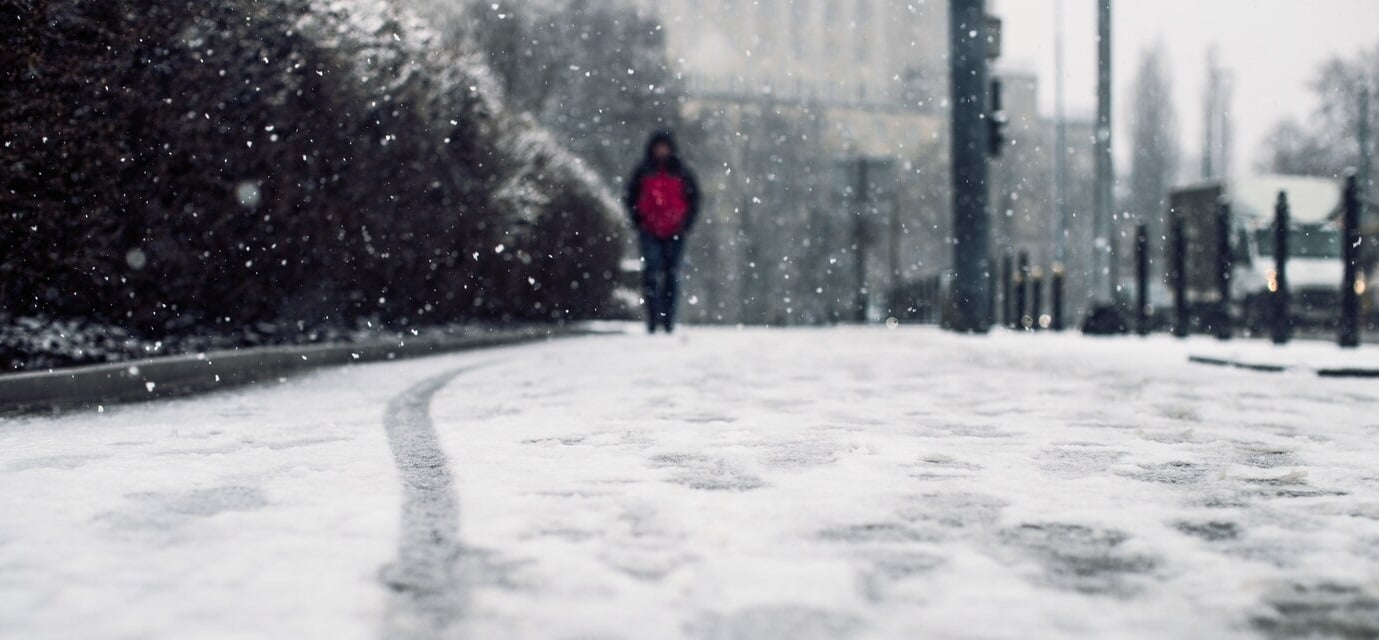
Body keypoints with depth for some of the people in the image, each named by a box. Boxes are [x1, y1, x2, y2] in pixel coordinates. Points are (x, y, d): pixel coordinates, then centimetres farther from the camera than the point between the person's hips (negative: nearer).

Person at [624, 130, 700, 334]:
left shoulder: (681, 172, 6)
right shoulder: (643, 172, 7)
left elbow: (694, 197, 11)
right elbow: (630, 197, 12)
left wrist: (686, 222, 0)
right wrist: (638, 221, 1)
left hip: (675, 233, 1)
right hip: (649, 233, -1)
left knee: (672, 275, 3)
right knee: (651, 273, -9)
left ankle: (668, 320, 9)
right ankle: (652, 320, -9)